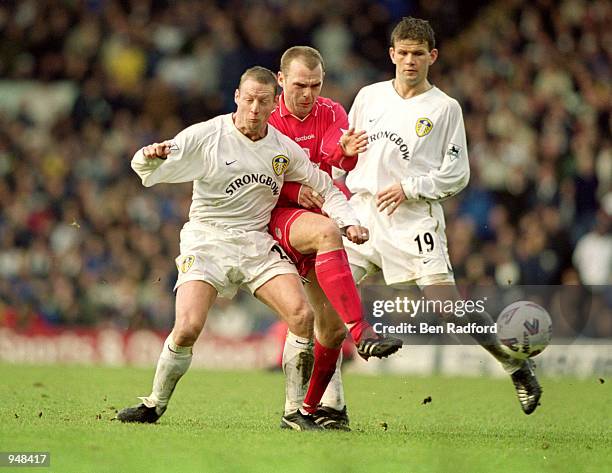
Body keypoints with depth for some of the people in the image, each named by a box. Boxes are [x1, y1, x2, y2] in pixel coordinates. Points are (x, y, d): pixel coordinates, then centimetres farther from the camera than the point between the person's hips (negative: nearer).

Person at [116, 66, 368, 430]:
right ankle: (154, 405, 3)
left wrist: (349, 222, 2)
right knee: (188, 327, -22)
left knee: (302, 314, -17)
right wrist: (150, 156, -35)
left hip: (257, 243, 3)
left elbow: (324, 187, 17)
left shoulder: (285, 149, 3)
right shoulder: (206, 136, -8)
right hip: (206, 241, -3)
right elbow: (147, 170, -11)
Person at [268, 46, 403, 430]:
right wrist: (293, 191, -19)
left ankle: (310, 407, 20)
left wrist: (348, 151, -41)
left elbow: (339, 158, -17)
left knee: (333, 329, 1)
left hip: (320, 213, 5)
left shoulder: (331, 113, 4)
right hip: (277, 217, -5)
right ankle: (363, 333, -49)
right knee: (326, 233, -39)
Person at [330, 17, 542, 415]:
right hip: (361, 213, 4)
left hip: (415, 221, -4)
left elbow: (457, 175, 0)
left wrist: (409, 188, -11)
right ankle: (329, 401, 1)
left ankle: (517, 365, 3)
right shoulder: (369, 97, 13)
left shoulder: (445, 108, 2)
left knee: (449, 306, -15)